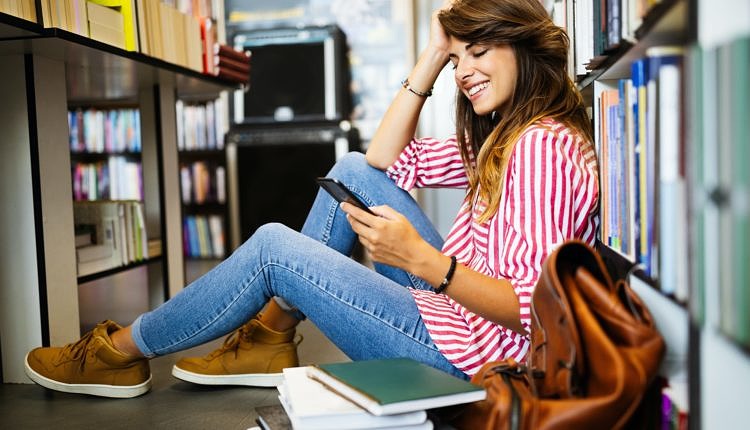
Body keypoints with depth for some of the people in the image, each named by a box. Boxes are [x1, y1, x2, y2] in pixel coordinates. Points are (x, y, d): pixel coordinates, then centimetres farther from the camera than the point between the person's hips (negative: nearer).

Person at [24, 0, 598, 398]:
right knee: (353, 171, 6)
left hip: (465, 352, -10)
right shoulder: (502, 134, 11)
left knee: (273, 247, -10)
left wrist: (421, 259, -35)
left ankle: (121, 353, 10)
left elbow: (535, 308, -26)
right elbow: (387, 160, 12)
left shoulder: (545, 146, -20)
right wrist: (432, 56, 7)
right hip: (451, 302, 10)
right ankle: (268, 340, 8)